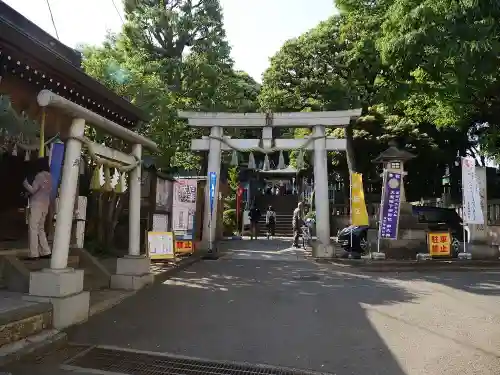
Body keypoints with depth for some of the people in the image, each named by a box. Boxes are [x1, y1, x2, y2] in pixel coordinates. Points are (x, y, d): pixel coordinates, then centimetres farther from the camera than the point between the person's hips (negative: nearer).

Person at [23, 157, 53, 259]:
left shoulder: (40, 175, -12)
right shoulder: (49, 176, 13)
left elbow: (33, 190, -12)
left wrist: (25, 183, 4)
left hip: (37, 204, -8)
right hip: (45, 205, 8)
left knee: (33, 228, -4)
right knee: (40, 229, 13)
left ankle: (34, 254, -4)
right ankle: (46, 252, 11)